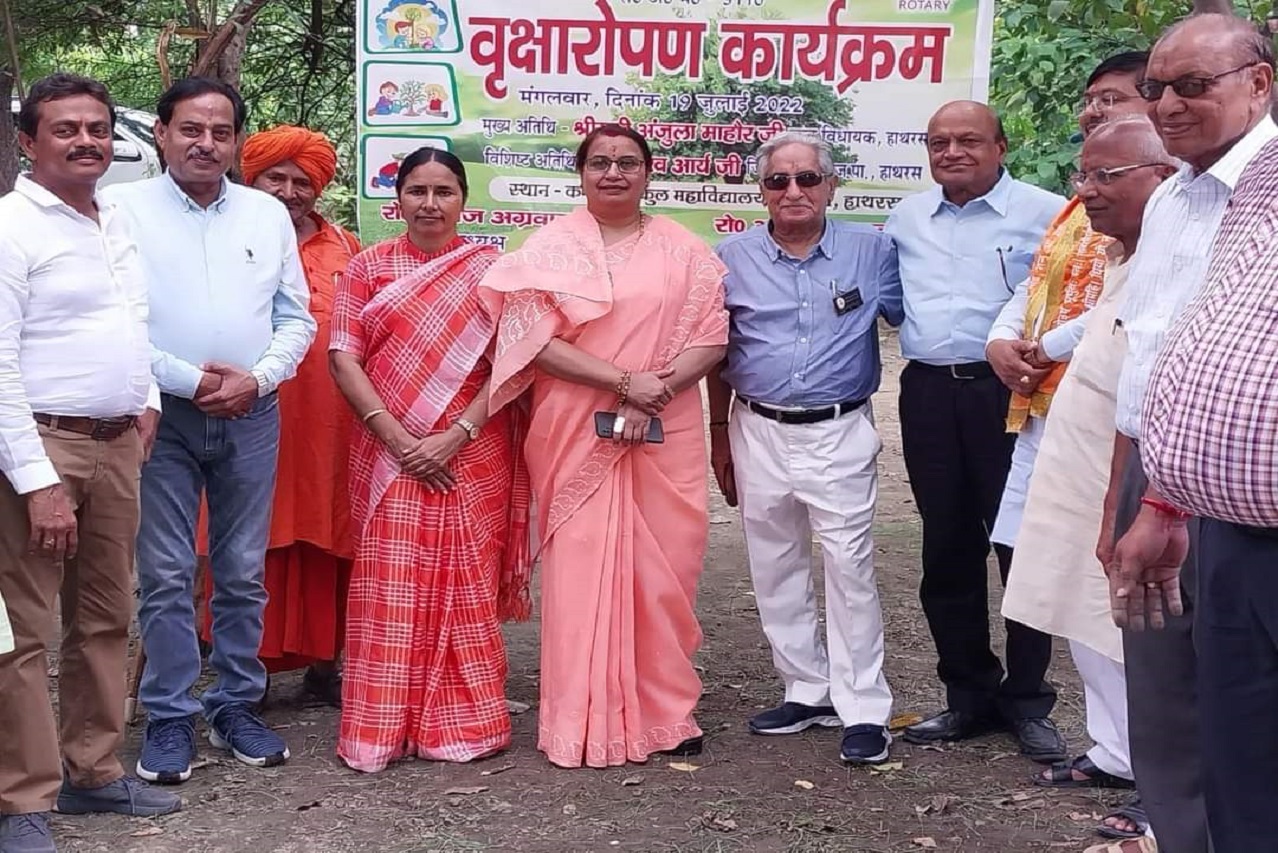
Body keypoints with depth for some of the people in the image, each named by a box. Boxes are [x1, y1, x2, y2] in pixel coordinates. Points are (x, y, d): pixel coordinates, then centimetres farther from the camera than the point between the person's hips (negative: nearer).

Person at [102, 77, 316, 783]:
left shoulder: (268, 215, 9)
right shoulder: (125, 209, -2)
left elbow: (297, 318, 9)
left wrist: (257, 379, -8)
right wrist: (189, 381, -12)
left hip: (251, 415, 3)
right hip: (161, 415, -3)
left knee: (244, 573, 9)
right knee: (166, 577, 0)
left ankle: (236, 707, 21)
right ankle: (169, 719, 11)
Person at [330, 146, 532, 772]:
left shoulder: (489, 269, 6)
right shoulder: (369, 267, 8)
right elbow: (343, 358, -1)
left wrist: (456, 434, -12)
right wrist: (398, 439, -11)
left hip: (473, 455, 0)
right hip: (390, 454, 0)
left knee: (467, 587, 4)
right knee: (390, 588, -2)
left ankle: (465, 721, 14)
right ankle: (383, 727, 6)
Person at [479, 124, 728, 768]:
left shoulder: (682, 250, 9)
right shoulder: (550, 247, 4)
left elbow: (712, 336, 3)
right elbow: (533, 337, -6)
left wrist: (659, 389, -13)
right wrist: (625, 382, -14)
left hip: (667, 433, 2)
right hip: (577, 433, -1)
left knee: (664, 568, 3)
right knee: (582, 569, -2)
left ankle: (665, 710, 16)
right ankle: (585, 725, 7)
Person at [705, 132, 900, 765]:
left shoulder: (872, 251, 1)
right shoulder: (733, 257, 5)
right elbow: (718, 355, 11)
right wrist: (719, 438, 12)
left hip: (841, 433, -3)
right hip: (759, 432, 3)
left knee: (849, 565, -6)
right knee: (775, 570, 10)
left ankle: (863, 709, 2)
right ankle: (809, 691, 23)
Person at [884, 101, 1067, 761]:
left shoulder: (1044, 213, -2)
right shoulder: (905, 219, 14)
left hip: (1012, 392, -5)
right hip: (929, 393, 5)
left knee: (1022, 545, -2)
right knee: (947, 549, 10)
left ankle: (1027, 701, 11)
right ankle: (968, 694, 22)